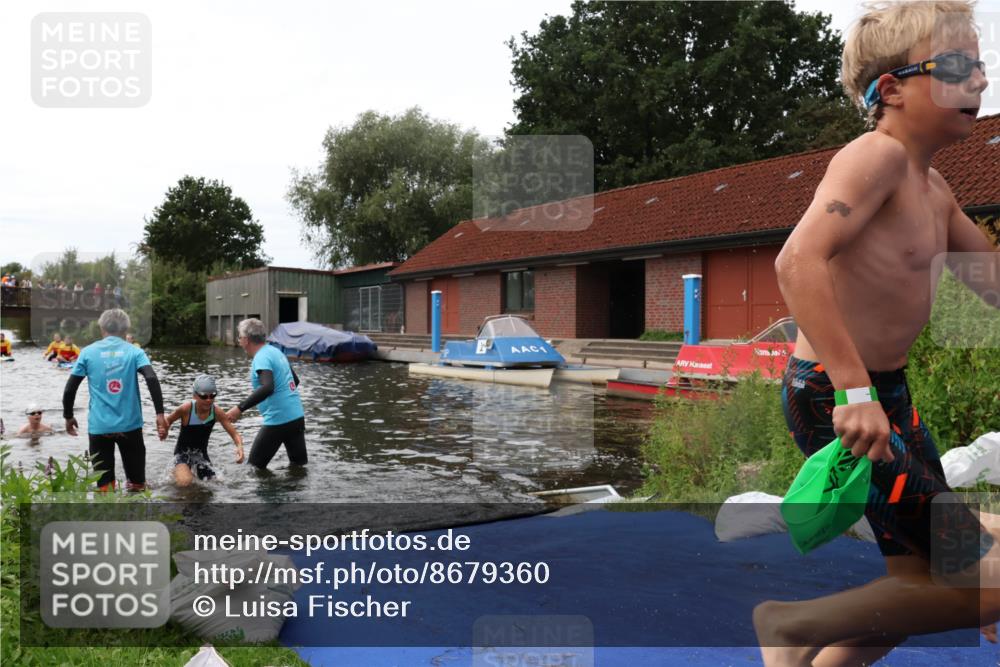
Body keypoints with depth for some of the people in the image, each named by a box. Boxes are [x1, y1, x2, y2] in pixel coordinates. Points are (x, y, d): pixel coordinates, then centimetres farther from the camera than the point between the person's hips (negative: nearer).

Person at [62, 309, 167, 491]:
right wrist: (160, 414, -17)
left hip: (99, 426, 0)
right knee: (137, 483, 14)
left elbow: (70, 389, 2)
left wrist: (68, 417, 17)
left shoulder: (88, 352, 3)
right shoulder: (134, 351, 2)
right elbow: (152, 379, -14)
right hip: (130, 425, 0)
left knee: (105, 484, 5)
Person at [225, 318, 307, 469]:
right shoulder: (275, 351, 13)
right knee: (300, 465, 12)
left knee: (254, 467, 6)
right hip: (298, 417, 9)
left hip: (278, 421, -8)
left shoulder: (262, 358, -14)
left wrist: (240, 408, -31)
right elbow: (295, 380, 23)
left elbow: (268, 387, -30)